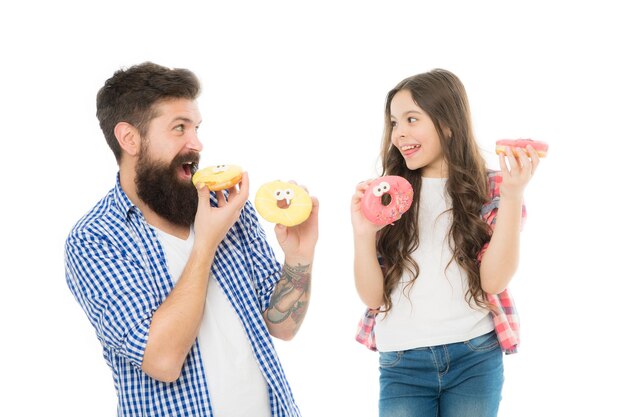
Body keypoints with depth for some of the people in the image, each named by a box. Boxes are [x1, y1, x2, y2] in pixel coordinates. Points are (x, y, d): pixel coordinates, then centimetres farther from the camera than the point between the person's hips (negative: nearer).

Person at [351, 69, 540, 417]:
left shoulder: (491, 189, 1)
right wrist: (363, 233, -15)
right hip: (402, 364, 1)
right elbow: (372, 296, 1)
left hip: (475, 359, -1)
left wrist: (513, 196, -17)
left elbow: (494, 280, -10)